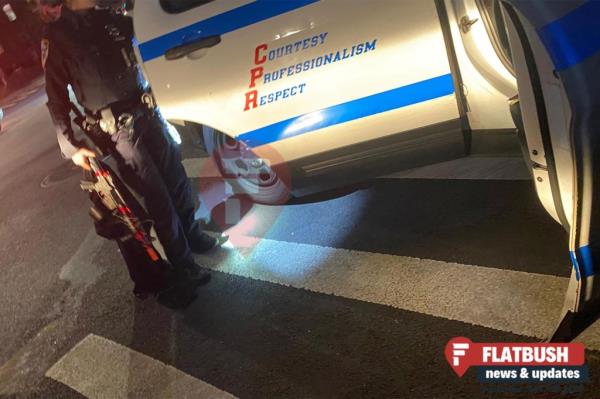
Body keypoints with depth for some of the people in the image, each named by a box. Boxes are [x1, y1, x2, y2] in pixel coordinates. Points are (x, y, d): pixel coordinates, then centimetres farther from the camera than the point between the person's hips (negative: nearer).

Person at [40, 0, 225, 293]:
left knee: (177, 179, 13)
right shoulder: (57, 36, -6)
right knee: (156, 195, -2)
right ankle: (181, 261, 13)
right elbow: (56, 98, -6)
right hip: (118, 129, -5)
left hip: (148, 112, 6)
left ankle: (194, 236, 33)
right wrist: (70, 146, -10)